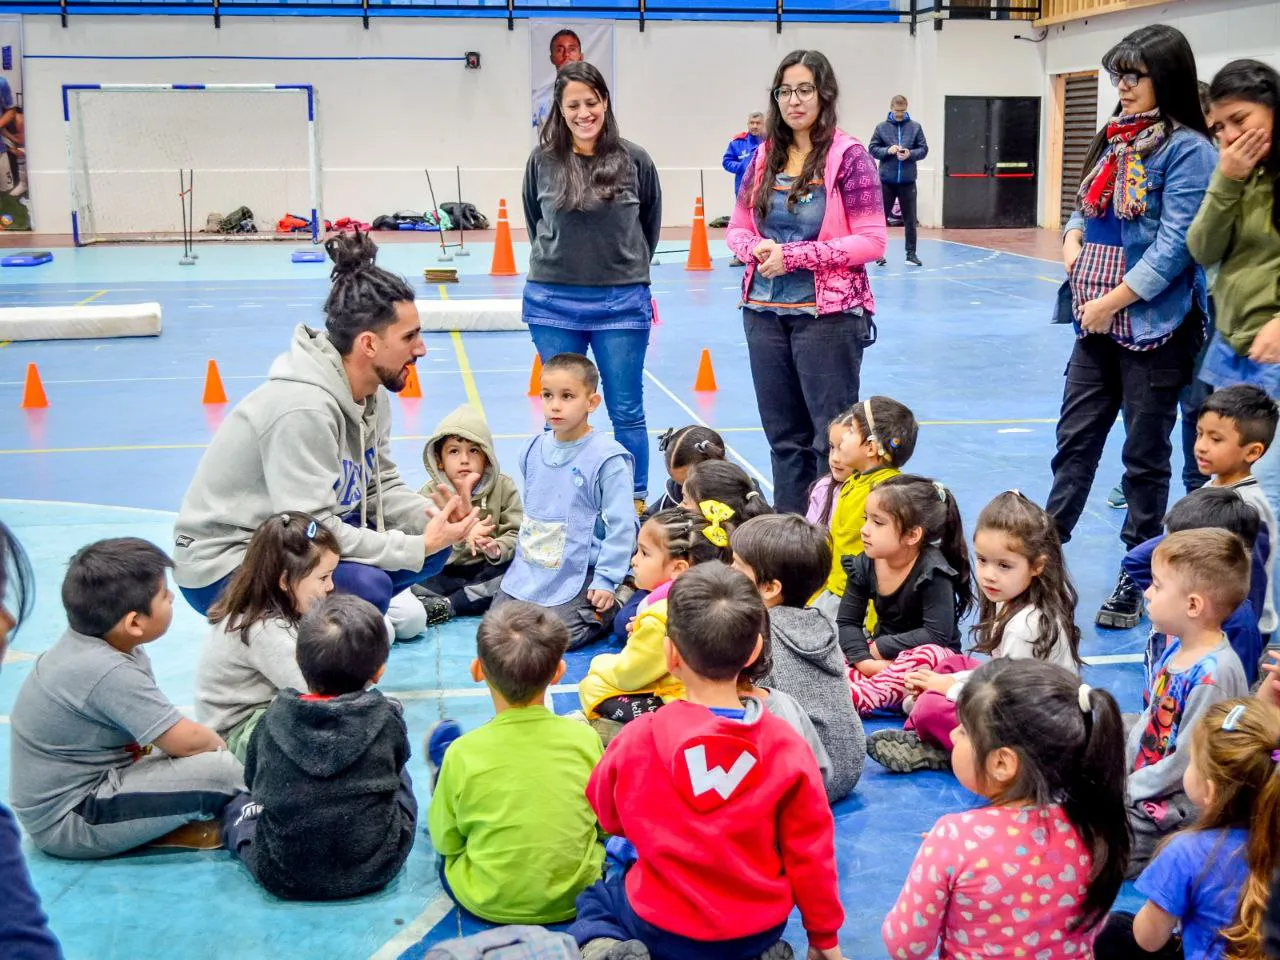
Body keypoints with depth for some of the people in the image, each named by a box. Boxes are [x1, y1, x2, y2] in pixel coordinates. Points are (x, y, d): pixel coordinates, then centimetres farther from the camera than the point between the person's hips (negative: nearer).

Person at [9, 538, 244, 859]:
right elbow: (188, 740, -22)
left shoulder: (82, 644, 2)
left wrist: (210, 742, -3)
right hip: (70, 822, -10)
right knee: (221, 770, -21)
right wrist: (220, 746, -1)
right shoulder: (109, 672, -26)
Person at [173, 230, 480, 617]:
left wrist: (433, 517, -15)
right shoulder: (303, 406, -29)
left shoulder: (371, 393, -2)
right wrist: (417, 546, -26)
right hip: (223, 565, -9)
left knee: (433, 546, 0)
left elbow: (381, 485, 5)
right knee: (365, 586, -30)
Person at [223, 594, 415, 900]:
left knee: (239, 804, 29)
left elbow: (253, 780, 9)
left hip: (281, 877, 2)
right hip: (374, 870, -1)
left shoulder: (274, 718, -8)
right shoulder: (386, 720, -10)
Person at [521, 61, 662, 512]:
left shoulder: (634, 160, -2)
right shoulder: (543, 161, 0)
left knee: (627, 413, 5)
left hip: (621, 304, -1)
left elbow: (649, 226, 13)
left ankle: (636, 504, 15)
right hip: (553, 305, 1)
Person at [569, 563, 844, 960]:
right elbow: (810, 853, -7)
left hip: (661, 927, -1)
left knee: (594, 899, 29)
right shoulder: (786, 745, -16)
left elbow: (608, 815, 3)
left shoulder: (639, 737, -17)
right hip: (759, 928, 1)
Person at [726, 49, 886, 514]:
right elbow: (737, 227, 14)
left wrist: (795, 256, -17)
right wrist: (756, 248, -10)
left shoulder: (848, 156, -7)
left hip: (827, 314, -5)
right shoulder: (765, 156, 9)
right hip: (765, 314, 5)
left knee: (833, 439, -1)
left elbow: (871, 241, -11)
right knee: (784, 438, 13)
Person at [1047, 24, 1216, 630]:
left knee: (1145, 454, 5)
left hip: (1154, 324, -6)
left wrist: (1113, 300, -16)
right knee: (1075, 438, 8)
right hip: (1097, 321, 6)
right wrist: (1073, 238, -1)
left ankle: (1137, 578, 16)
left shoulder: (1186, 148, -11)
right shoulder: (1116, 137, 11)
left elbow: (1175, 245, -16)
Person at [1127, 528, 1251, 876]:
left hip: (1173, 806, -9)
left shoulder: (1213, 674, -26)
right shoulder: (1176, 647, 2)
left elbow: (1186, 760, -22)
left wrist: (1129, 789, -13)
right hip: (1140, 779, 9)